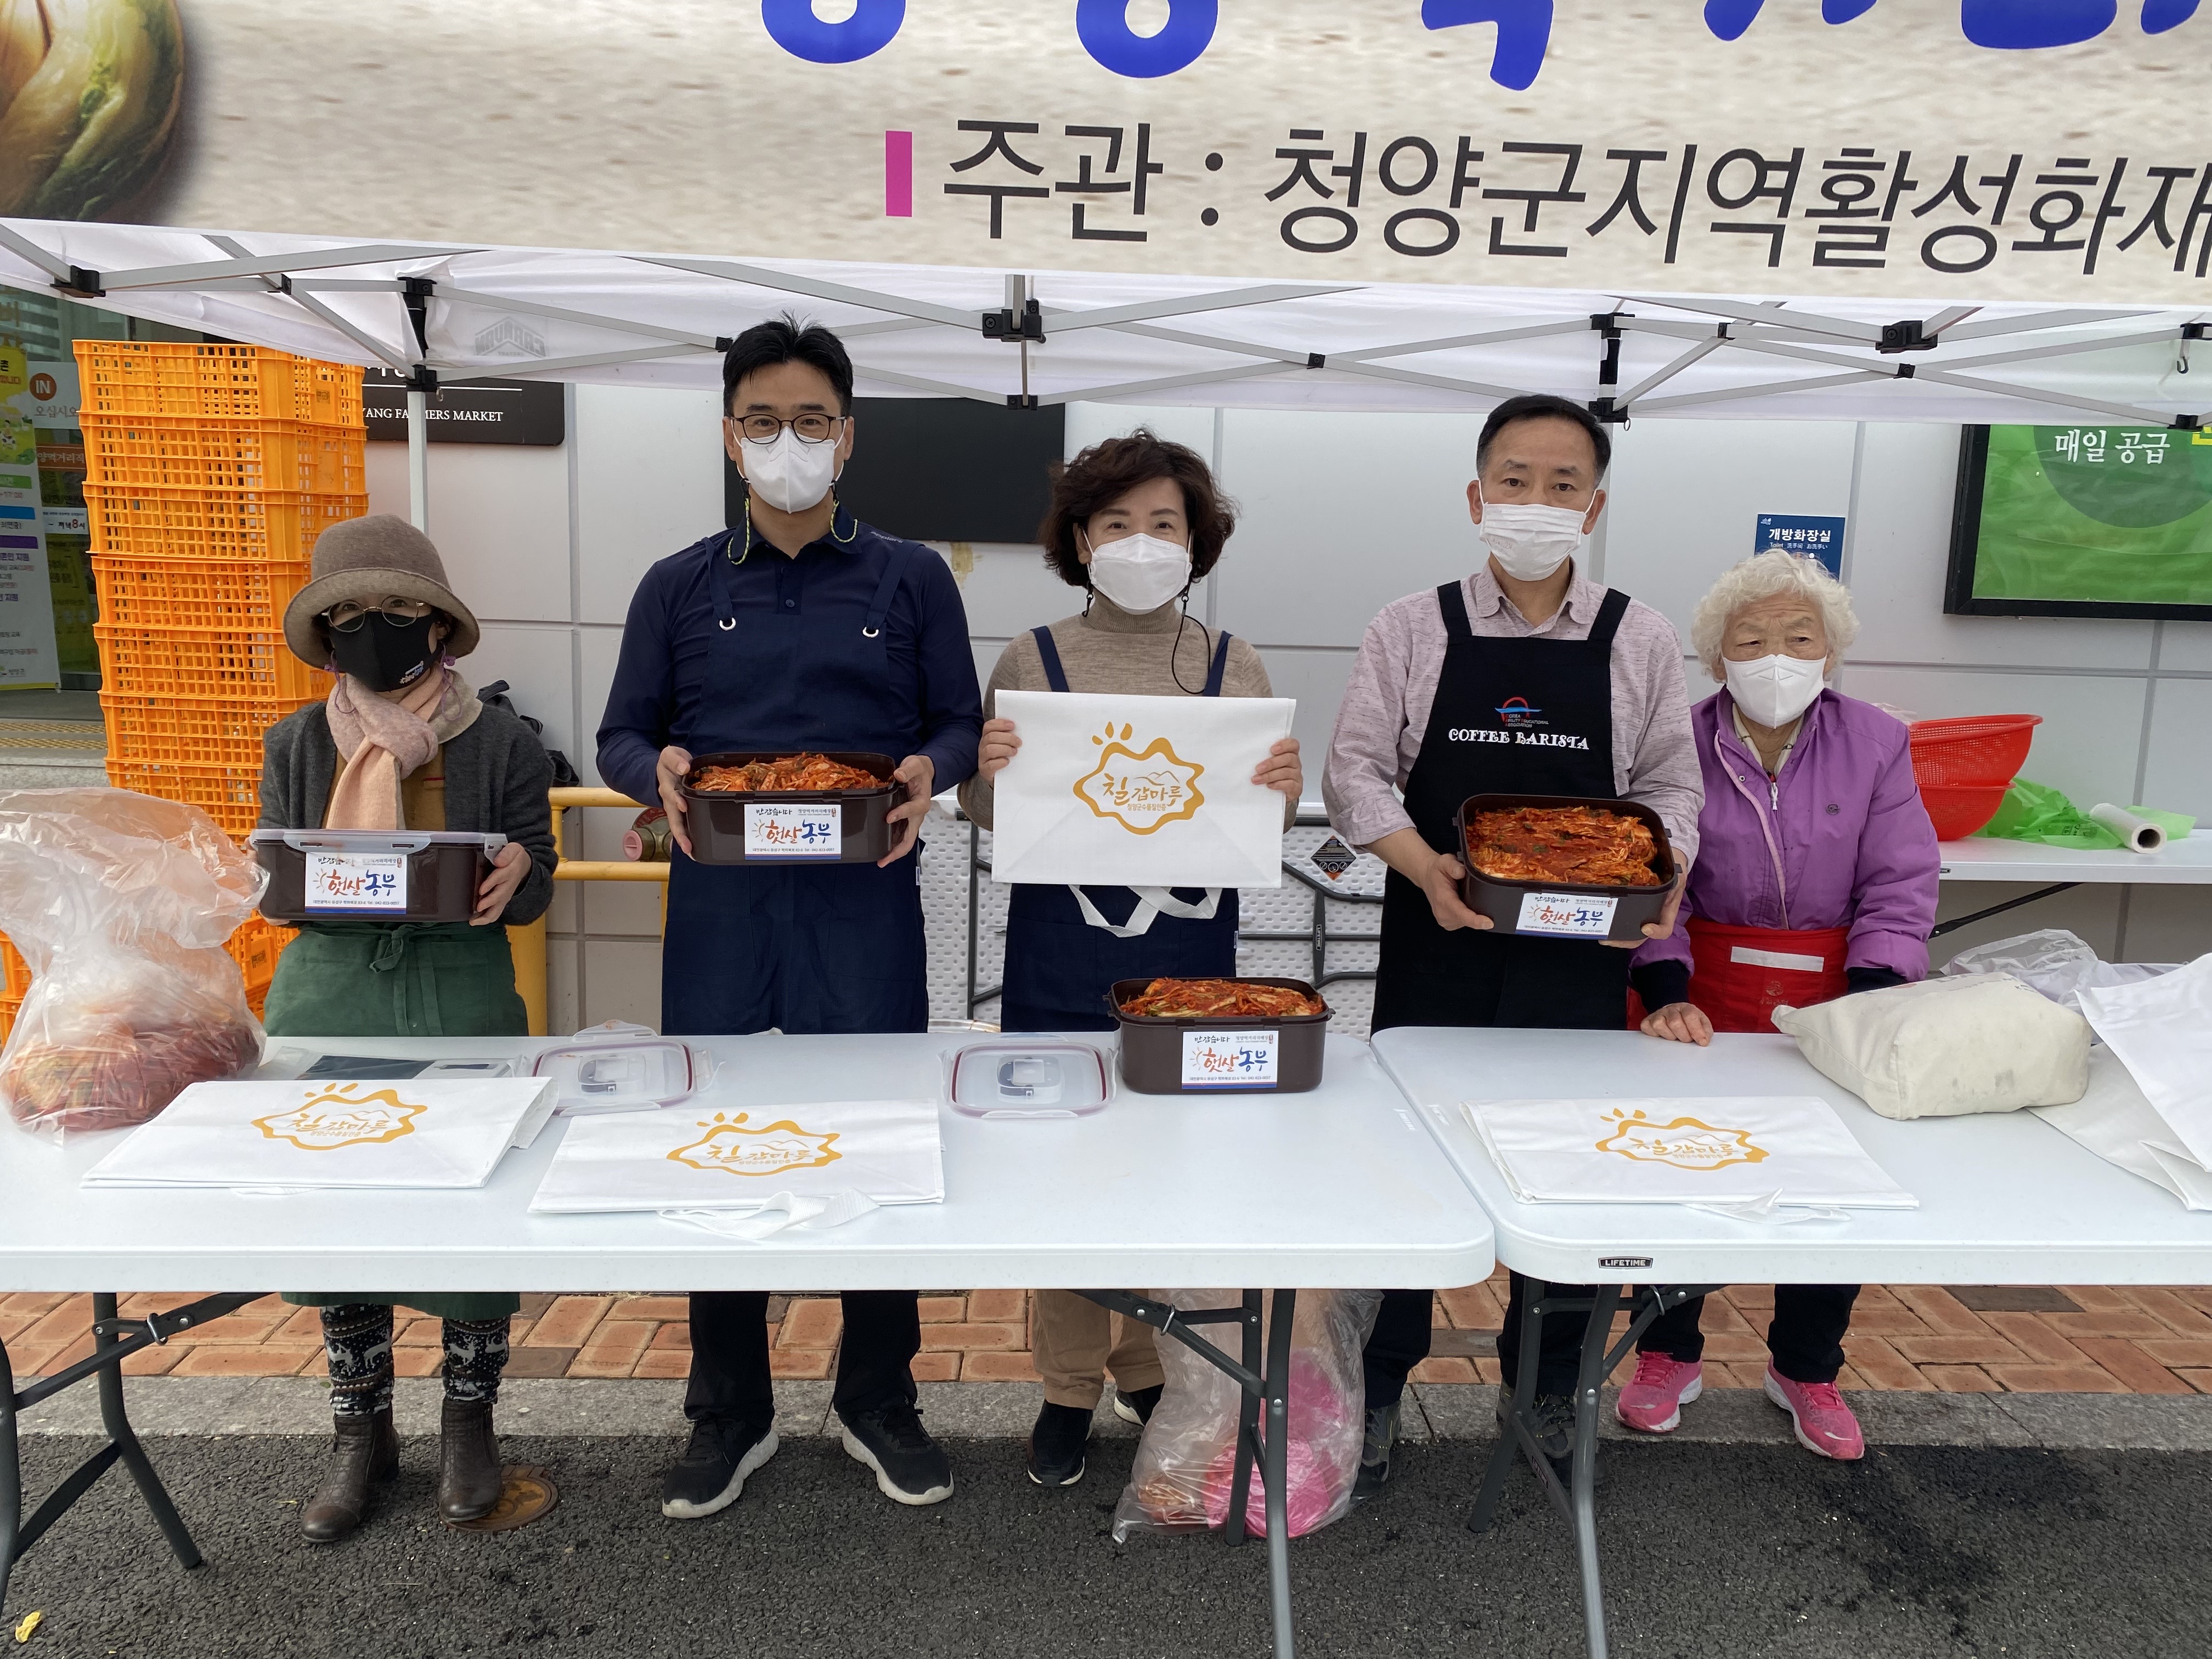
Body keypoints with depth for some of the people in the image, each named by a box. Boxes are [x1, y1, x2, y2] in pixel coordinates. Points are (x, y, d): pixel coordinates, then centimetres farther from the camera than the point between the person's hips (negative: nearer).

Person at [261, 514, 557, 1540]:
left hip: (461, 1003, -2)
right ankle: (362, 1433, 29)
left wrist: (515, 876, -22)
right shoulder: (296, 745, 7)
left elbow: (533, 890, 2)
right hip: (327, 1001, 2)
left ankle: (468, 1424, 26)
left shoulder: (503, 745, 0)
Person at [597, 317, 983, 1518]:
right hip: (719, 897, 2)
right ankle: (729, 1414, 26)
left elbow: (960, 722, 8)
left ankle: (879, 1400, 25)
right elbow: (622, 735, 11)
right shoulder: (680, 587, 11)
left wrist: (930, 771, -14)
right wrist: (658, 773, -11)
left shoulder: (909, 579, 8)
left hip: (865, 895, -1)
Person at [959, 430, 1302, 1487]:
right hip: (1062, 964, -1)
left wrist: (1283, 794, -14)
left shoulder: (1234, 668, 5)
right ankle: (1069, 1387, 26)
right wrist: (987, 773, -16)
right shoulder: (1031, 661, 2)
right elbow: (986, 819, 5)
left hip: (1190, 963, 1)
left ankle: (1148, 1370, 32)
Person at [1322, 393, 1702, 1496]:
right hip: (1434, 951, -1)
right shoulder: (1412, 630, 1)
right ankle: (1378, 1387, 25)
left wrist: (1658, 886, -12)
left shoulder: (1641, 642, 4)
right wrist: (1426, 870, -19)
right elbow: (1355, 775, -2)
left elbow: (1671, 793, 8)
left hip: (1580, 961, 1)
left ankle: (1543, 1387, 33)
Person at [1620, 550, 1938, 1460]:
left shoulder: (1876, 745, -1)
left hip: (1834, 1000, 2)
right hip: (1708, 997, -1)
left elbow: (1898, 887, -4)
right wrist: (1665, 996, -20)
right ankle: (1669, 1355, 28)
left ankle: (1805, 1368, 33)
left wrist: (1870, 1006, -17)